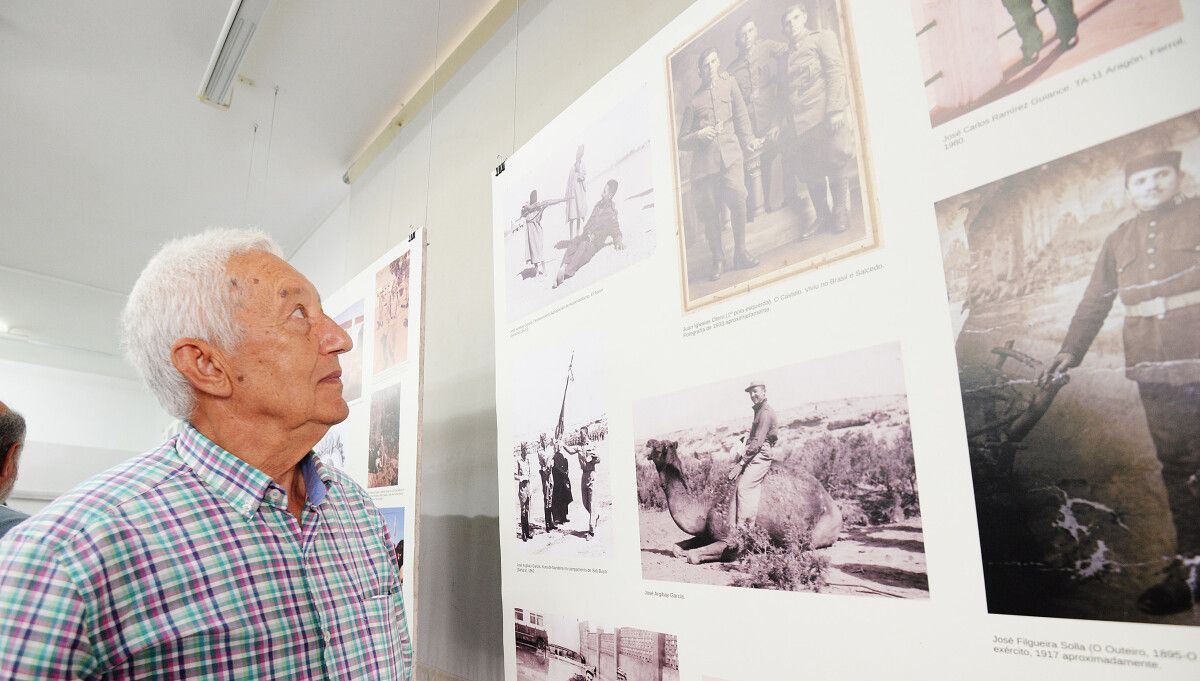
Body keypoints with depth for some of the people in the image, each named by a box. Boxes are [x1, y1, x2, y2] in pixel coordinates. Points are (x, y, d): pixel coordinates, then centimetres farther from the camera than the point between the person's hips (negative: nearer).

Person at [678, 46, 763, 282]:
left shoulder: (729, 83, 17)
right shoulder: (693, 100, 12)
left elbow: (741, 115, 14)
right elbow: (682, 141, 11)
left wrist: (748, 140, 0)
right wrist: (699, 135, -7)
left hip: (729, 153, 0)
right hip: (704, 160, 0)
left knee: (737, 198, -22)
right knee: (710, 212, -2)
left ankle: (740, 251, -8)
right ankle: (718, 260, 12)